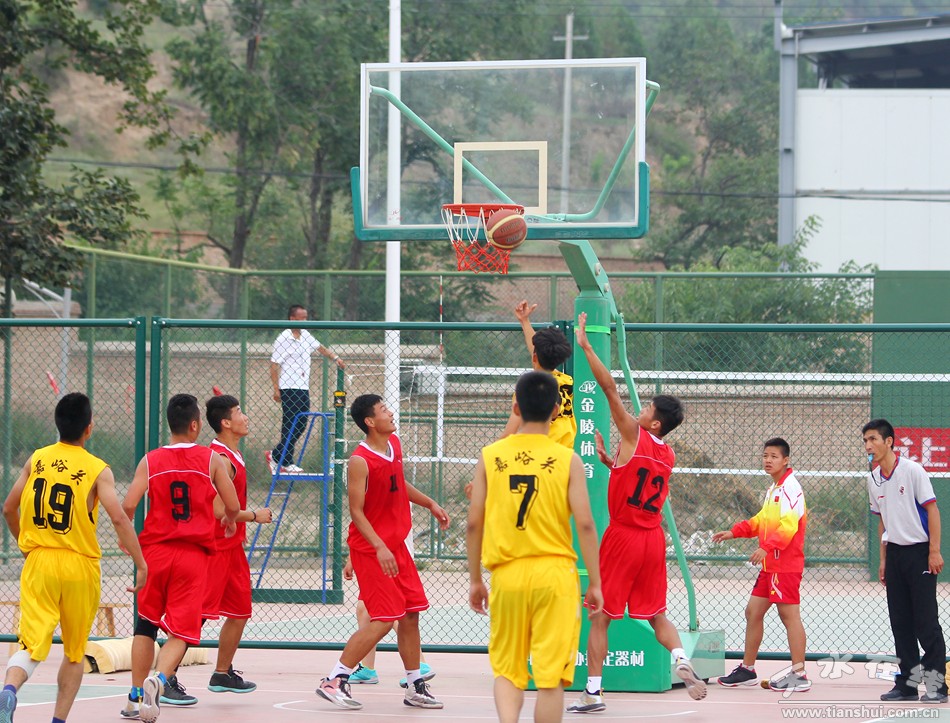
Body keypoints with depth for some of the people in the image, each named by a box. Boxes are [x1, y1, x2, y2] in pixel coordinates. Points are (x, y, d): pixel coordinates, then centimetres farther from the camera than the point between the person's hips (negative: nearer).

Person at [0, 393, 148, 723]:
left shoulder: (36, 459, 5)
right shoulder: (97, 470, -6)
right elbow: (118, 517, -16)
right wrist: (141, 564, -10)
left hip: (39, 563, 2)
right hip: (80, 566, -1)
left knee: (31, 644, -6)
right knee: (75, 653, 17)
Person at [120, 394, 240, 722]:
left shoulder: (150, 461, 1)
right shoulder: (212, 459, -1)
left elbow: (128, 505, -8)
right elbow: (233, 506, 1)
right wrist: (230, 521, 25)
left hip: (155, 550, 2)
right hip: (194, 554, -2)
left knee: (146, 625, 19)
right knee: (180, 631, -1)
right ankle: (159, 678, -28)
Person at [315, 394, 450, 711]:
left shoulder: (395, 444, 6)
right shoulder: (360, 461, -19)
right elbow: (356, 511, -20)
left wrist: (429, 504, 18)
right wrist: (379, 547, -28)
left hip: (396, 545, 8)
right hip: (370, 549, -8)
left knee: (411, 614, 10)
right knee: (384, 620, -11)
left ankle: (415, 687, 19)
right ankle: (334, 681, -5)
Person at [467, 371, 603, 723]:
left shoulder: (490, 457, 2)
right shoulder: (567, 460, -3)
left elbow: (474, 524, 3)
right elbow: (585, 524, -7)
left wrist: (475, 580, 13)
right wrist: (595, 583, 1)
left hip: (507, 574, 2)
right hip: (555, 573, -1)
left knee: (507, 670, 12)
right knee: (550, 678, 3)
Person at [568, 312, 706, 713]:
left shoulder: (634, 435, -11)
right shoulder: (667, 455, 9)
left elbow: (610, 388, -14)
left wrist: (585, 346, -10)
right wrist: (609, 459, 24)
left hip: (622, 537, -6)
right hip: (654, 539, 6)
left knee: (600, 616, 2)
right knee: (657, 615, 14)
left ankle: (592, 692, 2)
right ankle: (682, 661, -11)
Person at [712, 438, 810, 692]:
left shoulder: (790, 487, -13)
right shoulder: (772, 489, 17)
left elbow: (789, 525, -24)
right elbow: (762, 520, 28)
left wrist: (767, 546, -31)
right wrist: (734, 532, 20)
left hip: (785, 564, -10)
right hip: (770, 564, 10)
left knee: (789, 614, -9)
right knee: (753, 611, 14)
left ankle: (799, 675, -8)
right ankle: (747, 669, 24)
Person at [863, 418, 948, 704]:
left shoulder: (912, 471, -11)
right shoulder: (874, 479, 8)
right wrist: (883, 560, 14)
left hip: (919, 552, -7)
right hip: (894, 552, 7)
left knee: (926, 620, -7)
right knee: (900, 621, 6)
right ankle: (908, 683, 12)